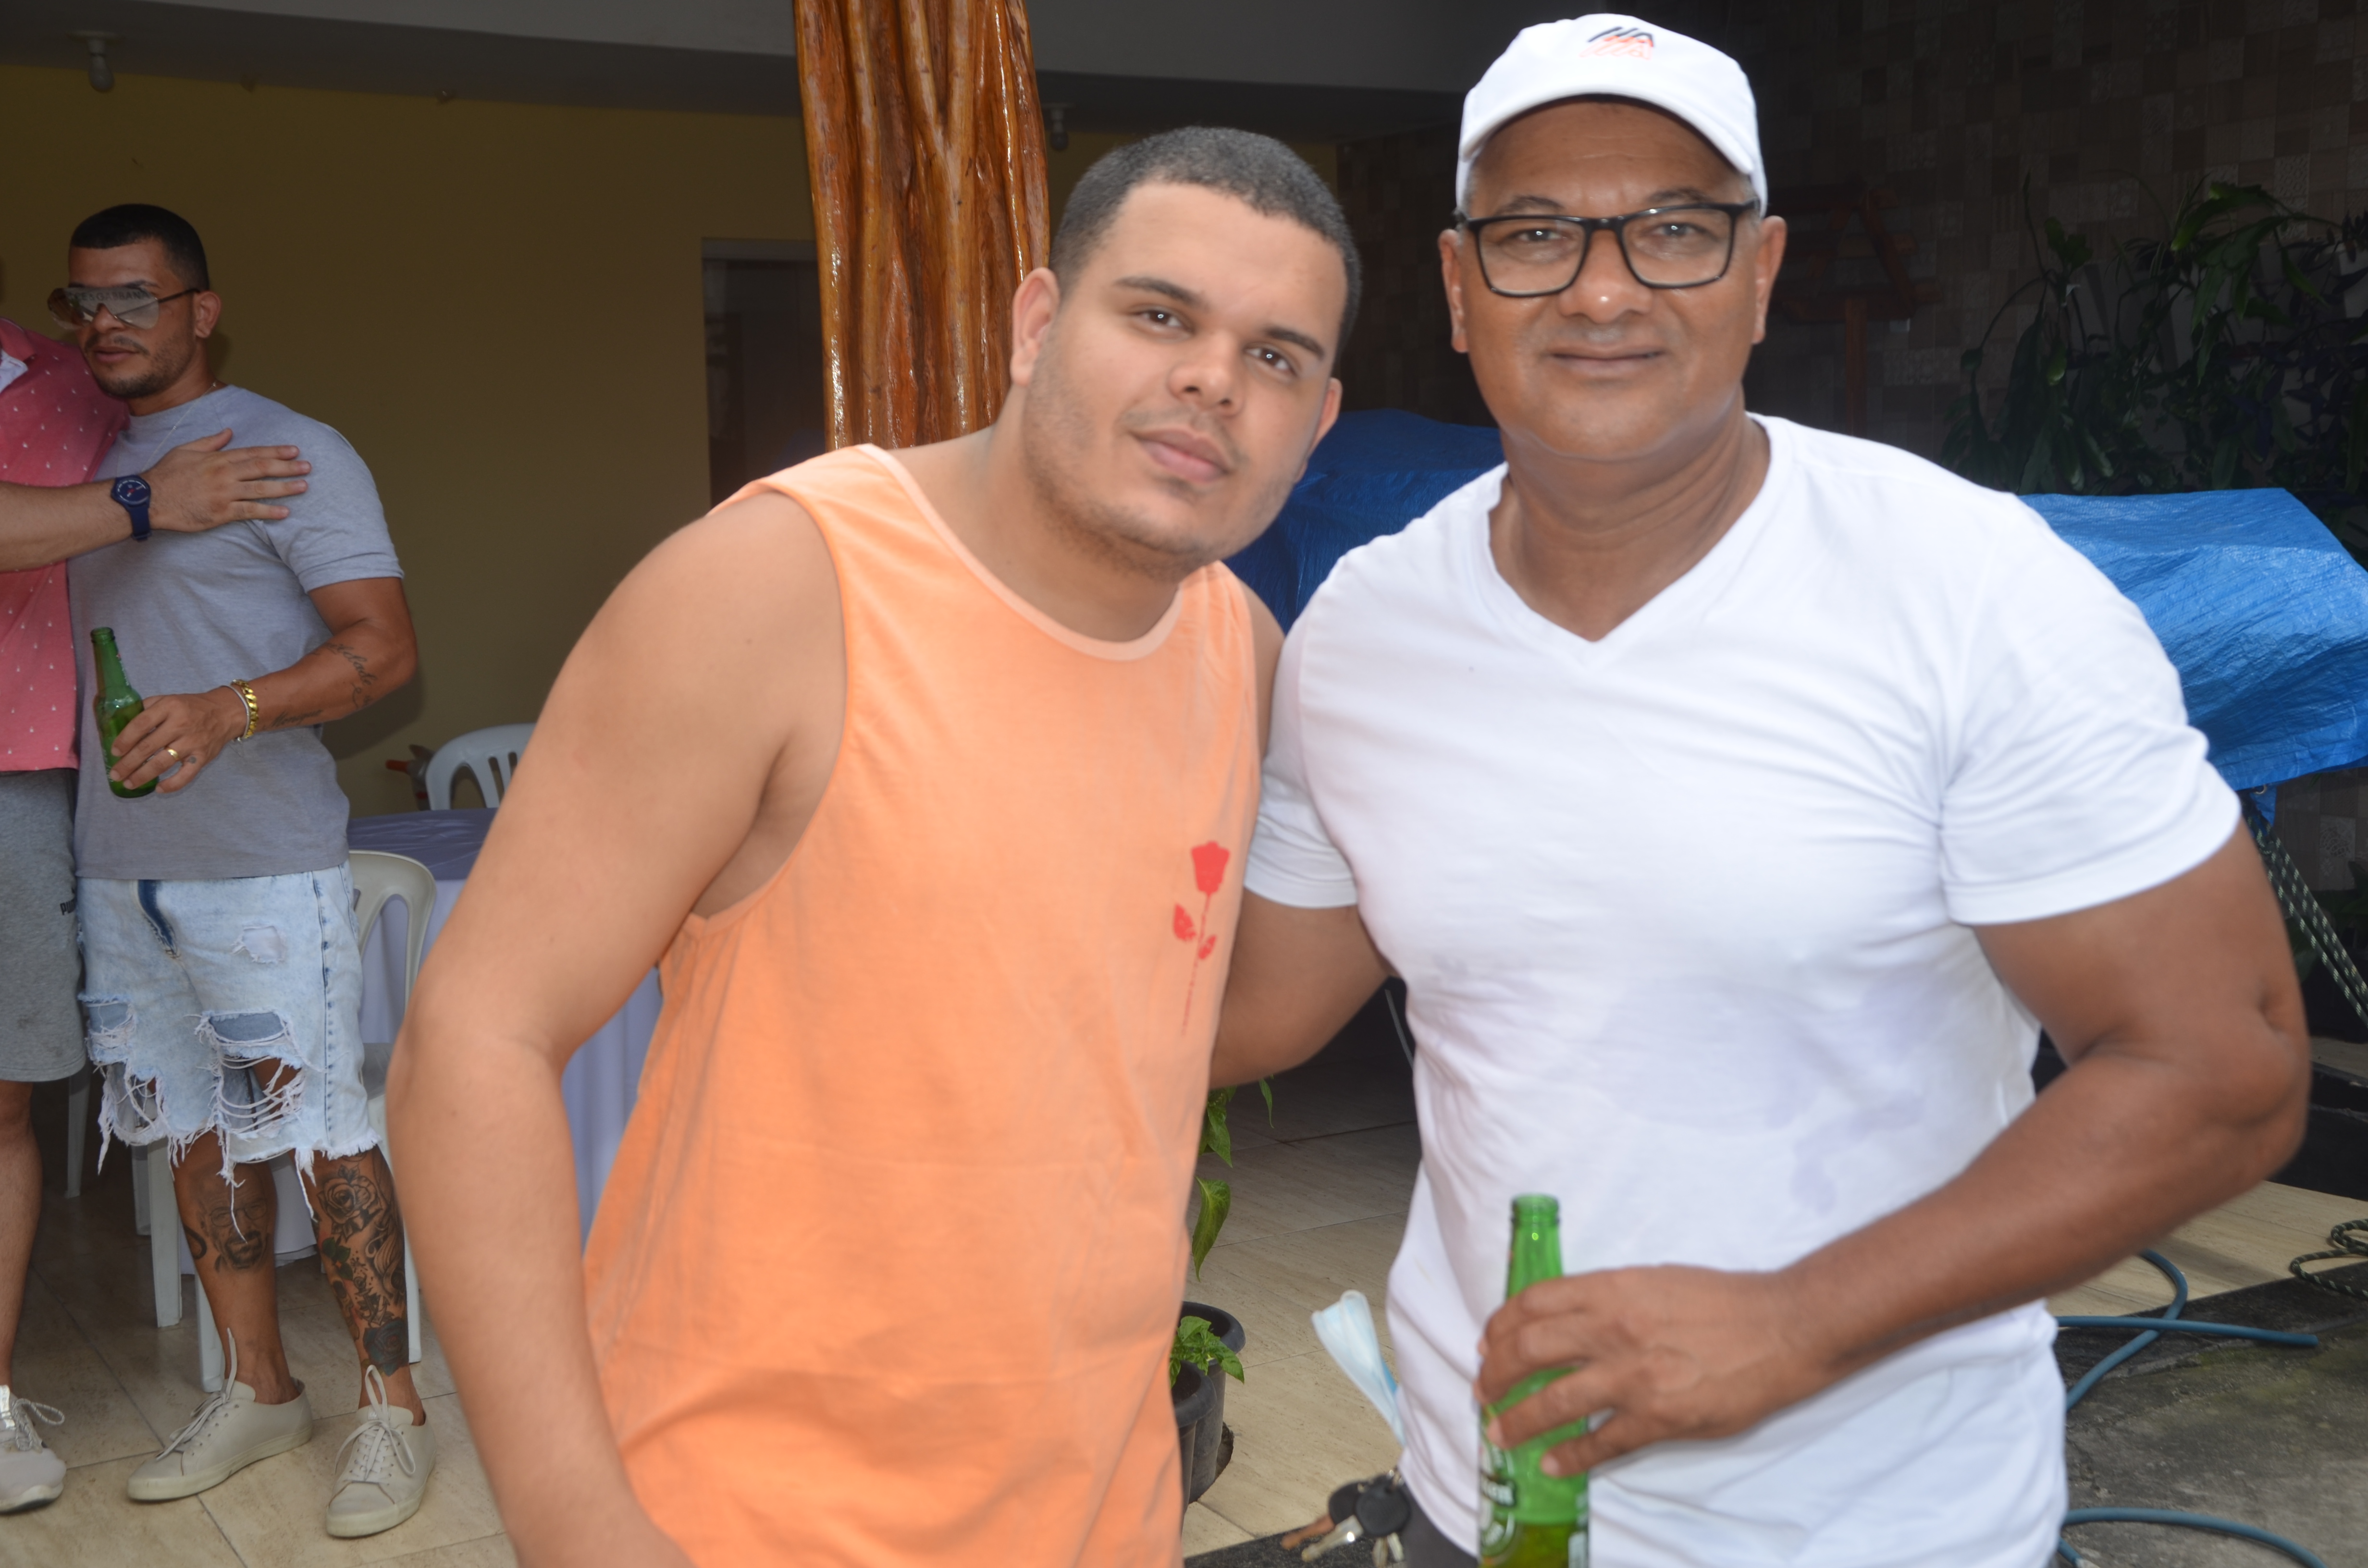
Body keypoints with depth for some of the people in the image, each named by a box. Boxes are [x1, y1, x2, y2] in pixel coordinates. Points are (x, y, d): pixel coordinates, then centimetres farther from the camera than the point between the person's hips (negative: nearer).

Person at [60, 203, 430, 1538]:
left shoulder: (292, 453, -5)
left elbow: (385, 647, -13)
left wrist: (227, 711, -27)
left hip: (261, 863, -7)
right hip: (119, 863, 7)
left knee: (323, 1131, -5)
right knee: (196, 1130, 12)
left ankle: (394, 1410, 5)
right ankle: (260, 1392, 24)